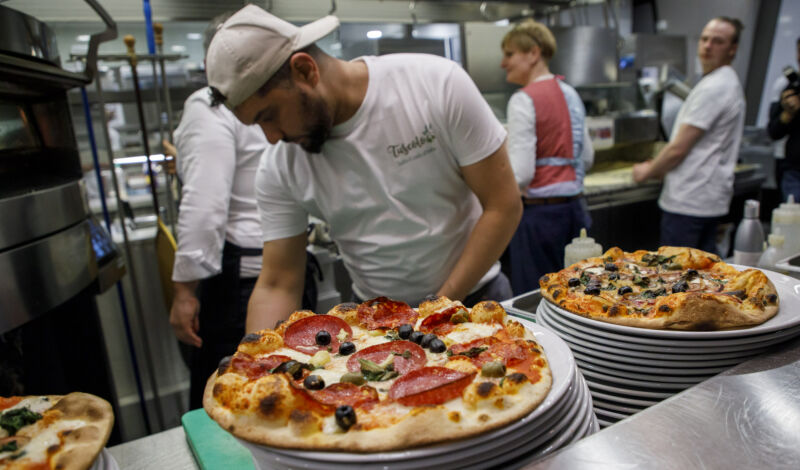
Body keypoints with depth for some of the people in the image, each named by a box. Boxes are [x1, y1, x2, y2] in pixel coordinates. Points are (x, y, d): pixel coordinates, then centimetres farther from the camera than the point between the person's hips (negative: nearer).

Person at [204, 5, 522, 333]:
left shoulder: (438, 82, -17)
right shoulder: (279, 168, -9)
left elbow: (503, 206, -14)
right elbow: (277, 287, -4)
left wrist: (441, 309, -16)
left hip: (473, 295, -1)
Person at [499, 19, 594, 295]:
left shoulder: (524, 99, -13)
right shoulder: (570, 93, 11)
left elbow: (521, 174, -20)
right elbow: (587, 158, 17)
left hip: (539, 212, -8)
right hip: (574, 206, 8)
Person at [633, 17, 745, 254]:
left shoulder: (713, 88, -15)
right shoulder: (728, 82, 19)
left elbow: (678, 149, -17)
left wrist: (647, 171, 0)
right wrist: (659, 166, 17)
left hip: (688, 202, -10)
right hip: (711, 198, 10)